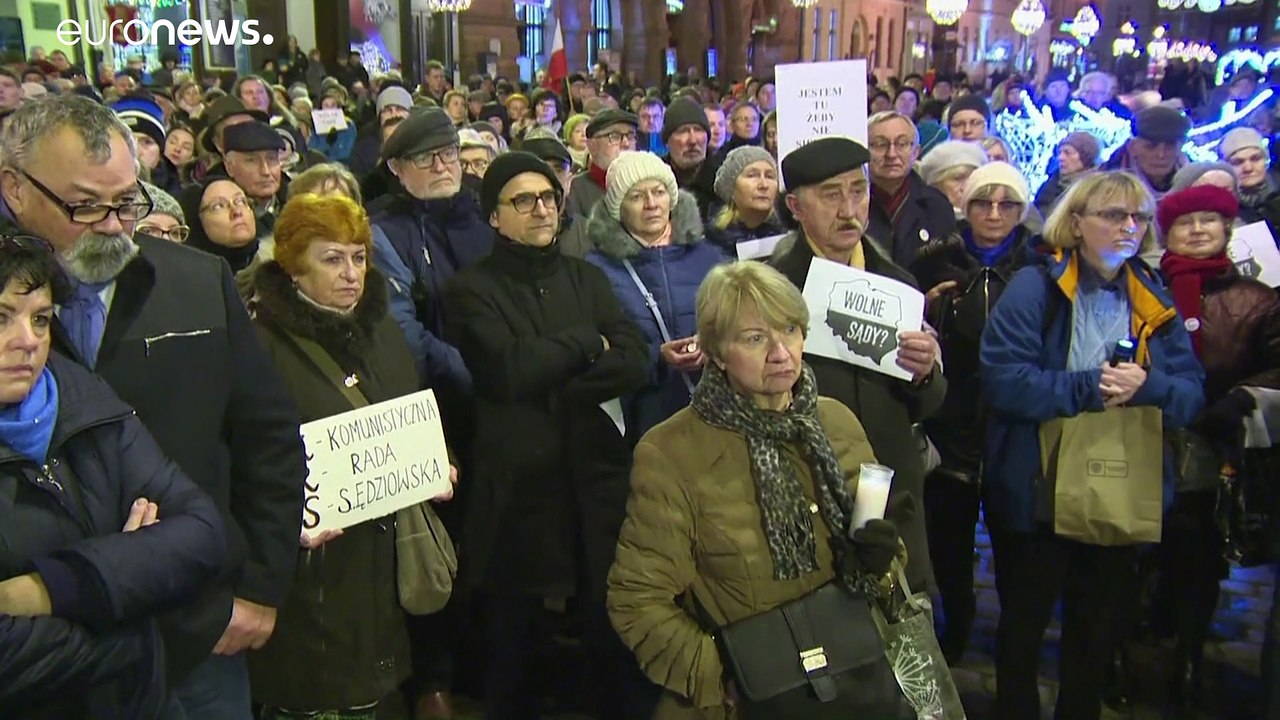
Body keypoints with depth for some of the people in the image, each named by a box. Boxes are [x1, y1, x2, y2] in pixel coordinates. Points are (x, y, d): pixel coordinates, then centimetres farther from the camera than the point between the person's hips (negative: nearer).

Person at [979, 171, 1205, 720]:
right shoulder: (1034, 288, -10)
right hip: (1036, 494, -5)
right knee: (1024, 619, 11)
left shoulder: (1155, 302, 7)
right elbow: (1003, 379, -21)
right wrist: (1089, 387, -26)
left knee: (1096, 623, 20)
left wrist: (1146, 385, -21)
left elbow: (1191, 391, -1)